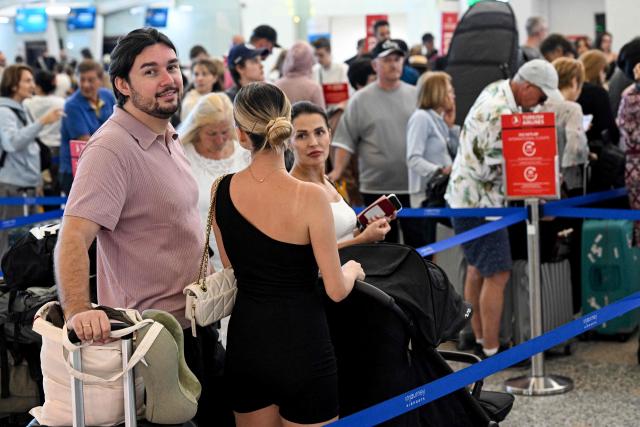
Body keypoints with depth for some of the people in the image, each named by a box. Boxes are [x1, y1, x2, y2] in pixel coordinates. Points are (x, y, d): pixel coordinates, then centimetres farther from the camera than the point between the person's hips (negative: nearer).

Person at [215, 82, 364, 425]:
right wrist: (353, 269, 9)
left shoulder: (222, 191, -3)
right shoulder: (310, 197, -18)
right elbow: (336, 290, -12)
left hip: (245, 341, 4)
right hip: (300, 344, -4)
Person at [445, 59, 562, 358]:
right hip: (478, 201, -11)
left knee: (477, 269, 18)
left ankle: (477, 339, 28)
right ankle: (491, 351, -4)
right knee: (497, 275, -7)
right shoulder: (501, 114, -24)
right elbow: (494, 168, -23)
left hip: (464, 196, 11)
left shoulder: (497, 89, 6)